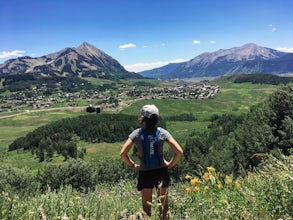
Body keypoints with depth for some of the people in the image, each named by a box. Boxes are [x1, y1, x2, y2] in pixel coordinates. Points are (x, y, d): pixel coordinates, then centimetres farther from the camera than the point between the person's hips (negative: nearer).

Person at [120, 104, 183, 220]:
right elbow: (179, 152, -12)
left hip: (144, 173, -1)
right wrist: (170, 164, 2)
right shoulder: (162, 132, -7)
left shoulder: (137, 133, -8)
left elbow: (123, 153, -13)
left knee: (146, 207, 16)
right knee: (163, 205, 18)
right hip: (161, 171, 1)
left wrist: (132, 165, 2)